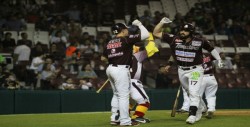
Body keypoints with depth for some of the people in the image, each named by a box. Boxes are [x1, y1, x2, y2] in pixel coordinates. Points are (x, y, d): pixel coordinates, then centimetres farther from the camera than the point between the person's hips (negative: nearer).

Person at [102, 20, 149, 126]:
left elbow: (103, 58, 14)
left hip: (110, 69, 8)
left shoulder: (109, 43, 10)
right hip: (121, 69, -8)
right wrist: (139, 24, 4)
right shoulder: (126, 39, -9)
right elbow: (145, 35, -10)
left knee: (116, 94, 19)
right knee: (123, 95, -4)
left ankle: (114, 118, 20)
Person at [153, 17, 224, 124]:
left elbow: (210, 48, 5)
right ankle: (200, 108, 38)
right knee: (190, 92, 17)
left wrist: (218, 59, 1)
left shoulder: (199, 42, -12)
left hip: (195, 70, -4)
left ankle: (192, 115, -16)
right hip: (181, 71, 4)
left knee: (194, 93, -16)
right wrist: (162, 22, -19)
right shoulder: (174, 39, -8)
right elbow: (156, 33, -6)